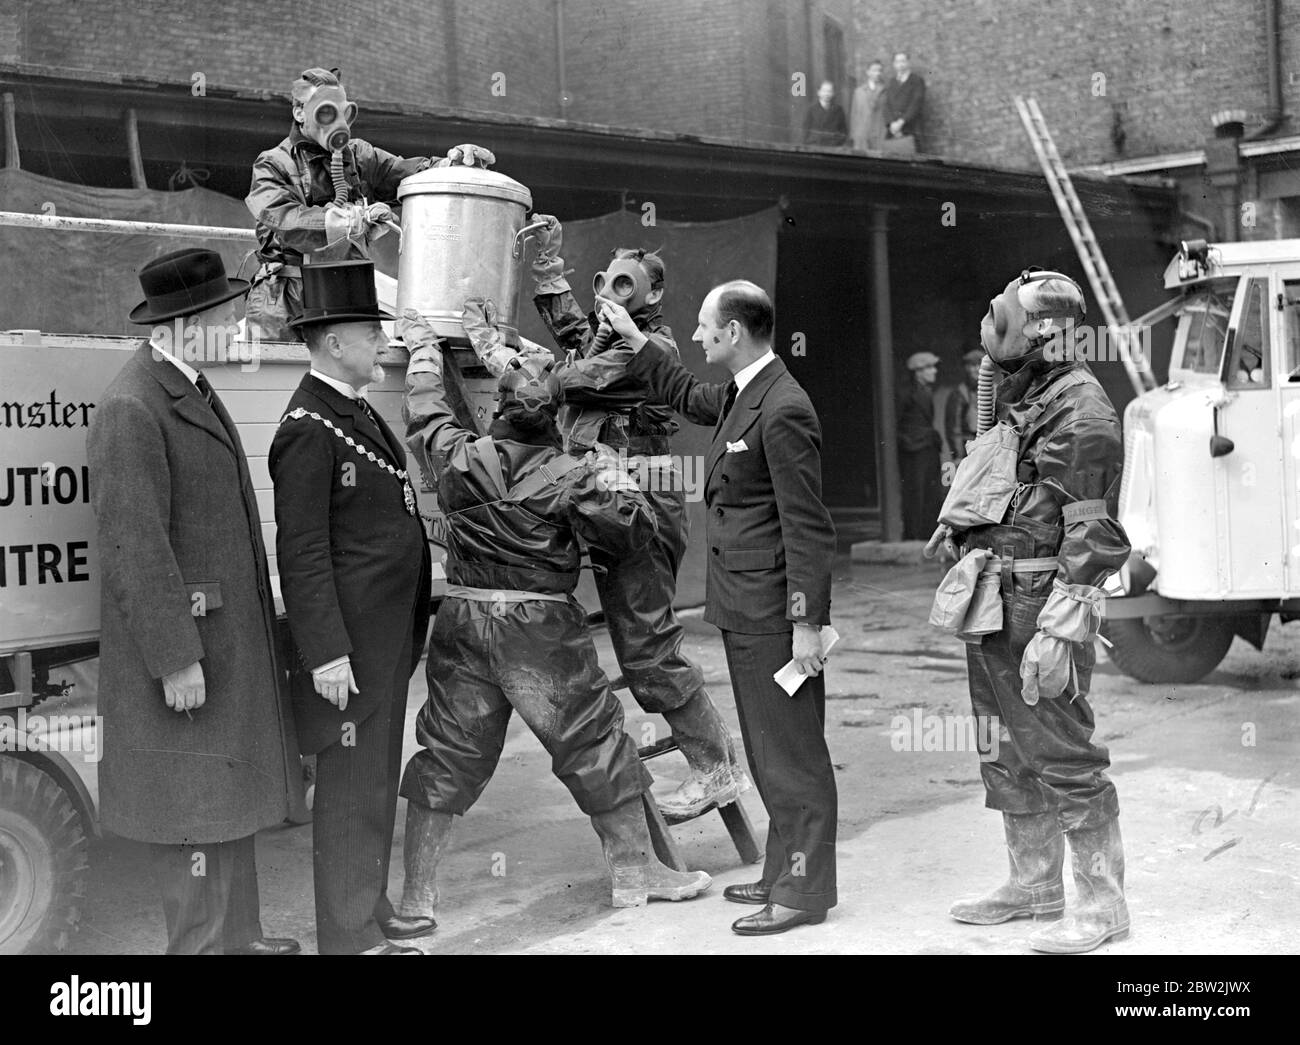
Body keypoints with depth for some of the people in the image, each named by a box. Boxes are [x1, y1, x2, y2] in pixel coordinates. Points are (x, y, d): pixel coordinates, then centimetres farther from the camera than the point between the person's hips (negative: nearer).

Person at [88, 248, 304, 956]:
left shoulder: (191, 389, 11)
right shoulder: (130, 409, -19)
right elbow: (134, 546, -22)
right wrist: (176, 659, -21)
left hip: (226, 638, 10)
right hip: (181, 642, -10)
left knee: (228, 792, 18)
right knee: (195, 805, 0)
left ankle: (235, 936, 31)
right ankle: (200, 944, 11)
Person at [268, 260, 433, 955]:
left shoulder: (356, 411, 14)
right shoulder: (308, 428, -16)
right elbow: (302, 552, -19)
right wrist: (326, 654, -22)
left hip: (388, 638, 10)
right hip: (350, 643, -10)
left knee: (377, 782, 18)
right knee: (350, 789, 0)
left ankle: (371, 910, 30)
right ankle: (350, 936, 10)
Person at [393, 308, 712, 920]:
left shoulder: (459, 457, 1)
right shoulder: (570, 477, -9)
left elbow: (425, 417, 20)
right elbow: (632, 531, -9)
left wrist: (423, 352, 36)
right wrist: (614, 478, 9)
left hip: (462, 622, 4)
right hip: (542, 629, -3)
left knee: (448, 756, 10)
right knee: (594, 745, 10)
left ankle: (416, 896, 14)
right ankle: (635, 873, 20)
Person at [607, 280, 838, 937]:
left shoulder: (783, 411, -18)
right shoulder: (740, 396, 11)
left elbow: (807, 526, -20)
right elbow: (688, 396, 35)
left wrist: (807, 623, -20)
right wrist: (633, 341, 32)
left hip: (775, 615, -10)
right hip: (745, 611, 10)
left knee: (792, 755, -1)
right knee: (770, 753, 17)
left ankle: (805, 891, 7)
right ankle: (784, 875, 28)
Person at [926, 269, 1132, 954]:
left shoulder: (1079, 409, -14)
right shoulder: (1018, 403, 16)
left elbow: (1095, 534, -19)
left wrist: (1057, 627, -24)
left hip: (1039, 603, -10)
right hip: (991, 606, 10)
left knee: (1063, 756, -4)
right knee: (1007, 756, 17)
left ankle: (1102, 905, 7)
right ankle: (1034, 885, 30)